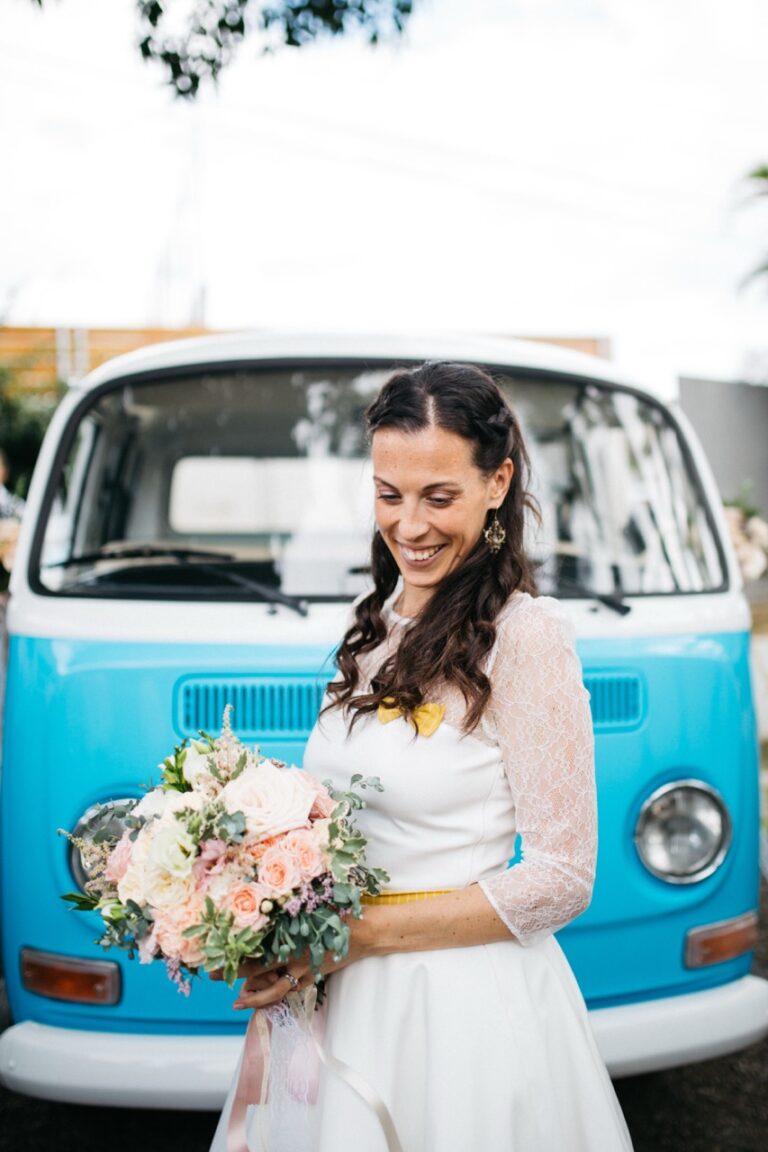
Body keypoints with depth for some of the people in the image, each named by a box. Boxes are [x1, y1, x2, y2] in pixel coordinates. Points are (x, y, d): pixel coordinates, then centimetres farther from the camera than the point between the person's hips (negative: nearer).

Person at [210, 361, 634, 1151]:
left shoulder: (527, 634, -17)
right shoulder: (379, 624, 6)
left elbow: (561, 879, -17)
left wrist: (355, 935, -17)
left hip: (463, 999, -6)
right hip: (344, 993, 6)